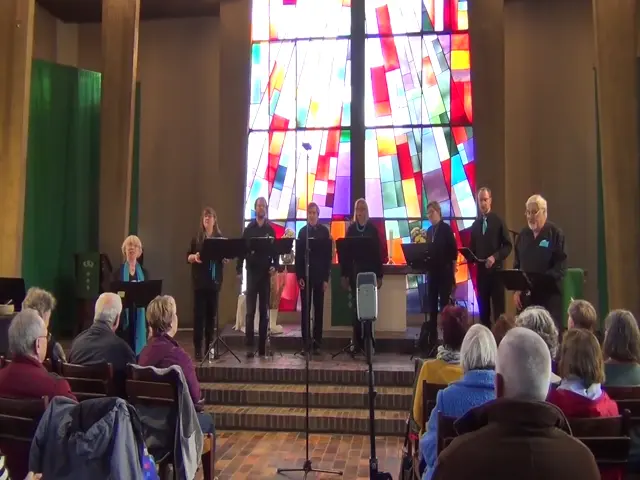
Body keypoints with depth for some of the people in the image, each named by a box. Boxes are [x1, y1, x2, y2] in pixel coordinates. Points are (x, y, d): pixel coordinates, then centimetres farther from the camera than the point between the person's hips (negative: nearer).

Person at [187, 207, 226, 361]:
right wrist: (194, 257, -18)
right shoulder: (196, 238, 5)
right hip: (199, 280, -1)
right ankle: (198, 349, 0)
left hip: (214, 280, 1)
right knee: (199, 314, -4)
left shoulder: (221, 238, 6)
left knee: (212, 313, 5)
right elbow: (188, 257, 3)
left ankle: (210, 347, 13)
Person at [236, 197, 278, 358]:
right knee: (250, 310, -4)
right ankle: (249, 346, -2)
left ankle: (262, 346, 11)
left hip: (265, 272, 2)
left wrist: (274, 265, -12)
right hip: (252, 272, -1)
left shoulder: (270, 230, 7)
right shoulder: (248, 229, 4)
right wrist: (239, 270, -8)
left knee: (264, 310, 5)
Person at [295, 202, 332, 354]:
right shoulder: (302, 231, 4)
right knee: (305, 309, 2)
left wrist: (326, 278, -5)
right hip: (305, 274, 1)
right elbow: (298, 255, 2)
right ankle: (305, 342, 6)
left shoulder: (324, 231, 2)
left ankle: (317, 342, 8)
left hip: (319, 274, 0)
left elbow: (328, 255, 1)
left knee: (318, 308, 3)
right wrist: (299, 276, -7)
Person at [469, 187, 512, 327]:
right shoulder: (475, 224, 9)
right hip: (480, 270, 4)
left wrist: (495, 257, -18)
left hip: (496, 269, -4)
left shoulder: (498, 221, -3)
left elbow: (508, 246, -5)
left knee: (498, 308, 0)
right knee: (483, 308, 9)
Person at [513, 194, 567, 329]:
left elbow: (561, 266, -10)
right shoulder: (523, 234, 10)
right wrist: (516, 290, 6)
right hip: (525, 295, 5)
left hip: (549, 295, -4)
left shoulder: (555, 234, -4)